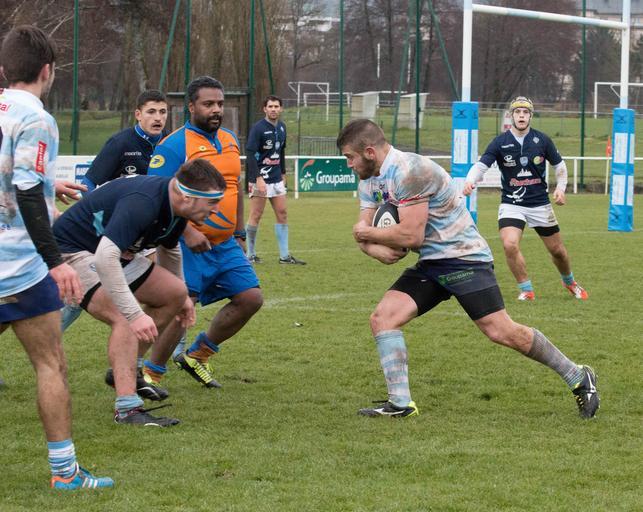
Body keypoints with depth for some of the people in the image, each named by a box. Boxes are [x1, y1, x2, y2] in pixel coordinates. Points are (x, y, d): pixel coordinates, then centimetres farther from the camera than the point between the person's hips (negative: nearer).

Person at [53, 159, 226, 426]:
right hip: (72, 250, -10)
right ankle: (127, 408, -27)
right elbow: (105, 259, -43)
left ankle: (126, 369, 19)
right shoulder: (141, 202, -34)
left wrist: (183, 298, 34)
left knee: (174, 293, 9)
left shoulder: (176, 206, -2)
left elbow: (169, 248, 22)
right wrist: (135, 314, -43)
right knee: (125, 319, -28)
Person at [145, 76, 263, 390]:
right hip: (189, 246, -7)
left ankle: (198, 355, 17)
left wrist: (239, 232, 22)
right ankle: (151, 373, 3)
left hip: (225, 244, 7)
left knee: (250, 298, 2)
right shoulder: (174, 145, -12)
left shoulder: (230, 140, 13)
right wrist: (187, 232, -25)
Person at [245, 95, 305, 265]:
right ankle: (250, 255, 5)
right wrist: (258, 178, -24)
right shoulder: (258, 128, -13)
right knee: (256, 216, -3)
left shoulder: (281, 127, 10)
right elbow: (250, 155, -18)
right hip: (260, 179, -7)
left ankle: (284, 256, 10)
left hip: (276, 179, 7)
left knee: (282, 214, 6)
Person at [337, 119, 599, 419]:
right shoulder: (370, 181, 9)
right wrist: (375, 249, -13)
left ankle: (578, 378, 4)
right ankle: (400, 403, -8)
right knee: (382, 318, -10)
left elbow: (411, 235, -27)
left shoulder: (410, 171, -22)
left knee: (502, 332, -12)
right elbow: (363, 233, 10)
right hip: (429, 265, 9)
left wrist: (367, 233, -12)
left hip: (463, 257, -9)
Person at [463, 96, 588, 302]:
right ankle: (526, 290, -5)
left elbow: (559, 165, 10)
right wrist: (470, 181, -39)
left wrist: (560, 188, -5)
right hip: (511, 203, -1)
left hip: (540, 203, 1)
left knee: (557, 250, 10)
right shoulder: (500, 143, -9)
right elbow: (481, 165, -18)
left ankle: (569, 282, 40)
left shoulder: (542, 140, -4)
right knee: (509, 244, -23)